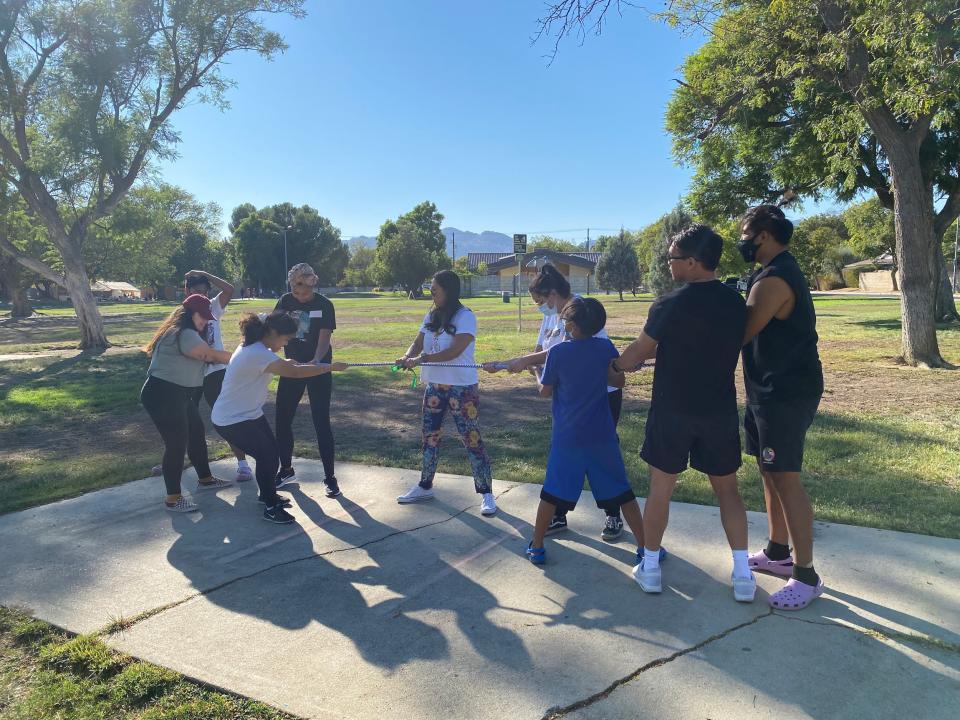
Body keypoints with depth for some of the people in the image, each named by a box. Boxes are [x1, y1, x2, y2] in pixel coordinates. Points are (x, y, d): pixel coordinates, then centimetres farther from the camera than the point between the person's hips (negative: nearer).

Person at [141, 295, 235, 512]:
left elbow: (204, 356, 7)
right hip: (163, 396, -11)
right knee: (177, 443, -7)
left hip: (177, 395, 11)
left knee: (197, 435, 19)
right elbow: (212, 355, -16)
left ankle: (205, 479, 35)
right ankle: (173, 498, 3)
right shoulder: (185, 335, -19)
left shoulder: (181, 333, 16)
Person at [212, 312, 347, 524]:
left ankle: (268, 494, 34)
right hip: (231, 421, -10)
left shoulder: (256, 347, 1)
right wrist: (331, 366, -21)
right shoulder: (256, 354, -30)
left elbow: (284, 364, 15)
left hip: (250, 413, 10)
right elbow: (294, 372, -29)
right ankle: (271, 508, 6)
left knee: (272, 451, 12)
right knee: (267, 456, -11)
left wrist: (291, 362, -7)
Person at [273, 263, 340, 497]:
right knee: (282, 420, 8)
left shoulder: (324, 305, -8)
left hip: (319, 369, -4)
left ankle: (329, 476, 8)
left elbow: (324, 339, -16)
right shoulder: (285, 301, 1)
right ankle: (286, 470, 28)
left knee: (321, 423, -3)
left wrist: (315, 361, -34)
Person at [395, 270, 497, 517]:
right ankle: (425, 486, 30)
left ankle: (486, 493, 8)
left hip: (462, 388, -7)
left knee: (472, 439, -2)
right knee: (430, 436, 15)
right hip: (434, 386, 7)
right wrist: (407, 357, -18)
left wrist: (421, 359, -28)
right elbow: (418, 343, 4)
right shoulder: (431, 317, 8)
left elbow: (454, 351, -23)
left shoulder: (465, 317, -13)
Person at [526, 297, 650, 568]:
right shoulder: (605, 347, -4)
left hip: (566, 436, -1)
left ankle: (536, 546, 21)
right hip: (602, 435, 2)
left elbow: (545, 392, -1)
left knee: (553, 492, 13)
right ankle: (645, 547, 19)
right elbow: (618, 381, 8)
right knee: (622, 492, 13)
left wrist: (537, 375, 18)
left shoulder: (557, 352, -11)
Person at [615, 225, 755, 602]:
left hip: (673, 410, -4)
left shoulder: (670, 304, -15)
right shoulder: (736, 302, 1)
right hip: (720, 409, 4)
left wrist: (616, 364, 17)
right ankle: (743, 574, 15)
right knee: (727, 489, 15)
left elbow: (638, 351, -5)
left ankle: (649, 567, 20)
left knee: (660, 488, 10)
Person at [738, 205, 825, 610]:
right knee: (769, 472, 17)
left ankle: (806, 577, 6)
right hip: (771, 389, 11)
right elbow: (748, 329, 17)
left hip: (786, 392, -11)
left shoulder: (773, 280, -19)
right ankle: (778, 553, 30)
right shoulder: (780, 272, 15)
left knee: (786, 478, -5)